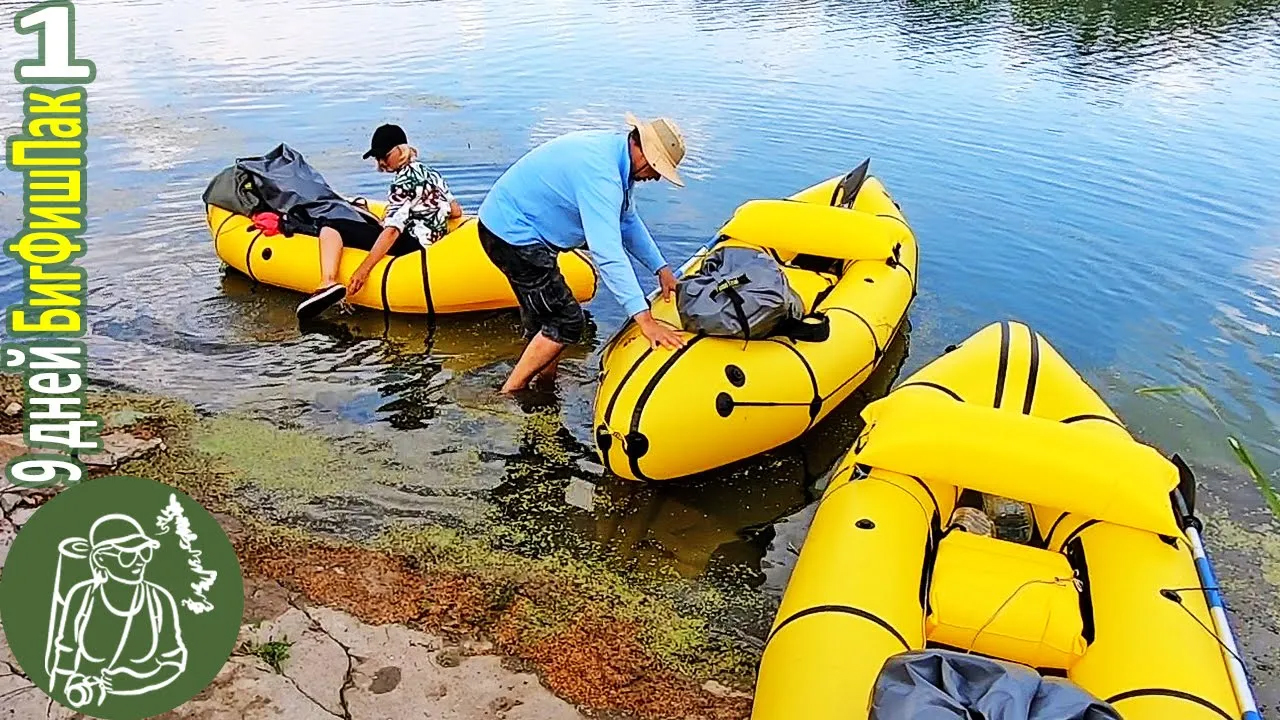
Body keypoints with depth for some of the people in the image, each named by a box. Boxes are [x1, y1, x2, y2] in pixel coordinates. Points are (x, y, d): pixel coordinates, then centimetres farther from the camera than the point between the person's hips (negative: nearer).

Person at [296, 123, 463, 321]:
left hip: (410, 244, -10)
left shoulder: (404, 181, -12)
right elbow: (456, 211, 19)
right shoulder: (430, 173, 14)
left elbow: (392, 231, -20)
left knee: (330, 228, -12)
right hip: (431, 243, 10)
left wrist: (364, 269, -22)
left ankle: (329, 282, -35)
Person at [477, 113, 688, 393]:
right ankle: (508, 396, 4)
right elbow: (607, 252, -36)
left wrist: (661, 268, 9)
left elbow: (628, 222, 15)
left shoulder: (614, 151, 3)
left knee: (544, 321, 16)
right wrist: (644, 318, -37)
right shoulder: (600, 171, -29)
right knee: (568, 322, -7)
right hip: (512, 236, -10)